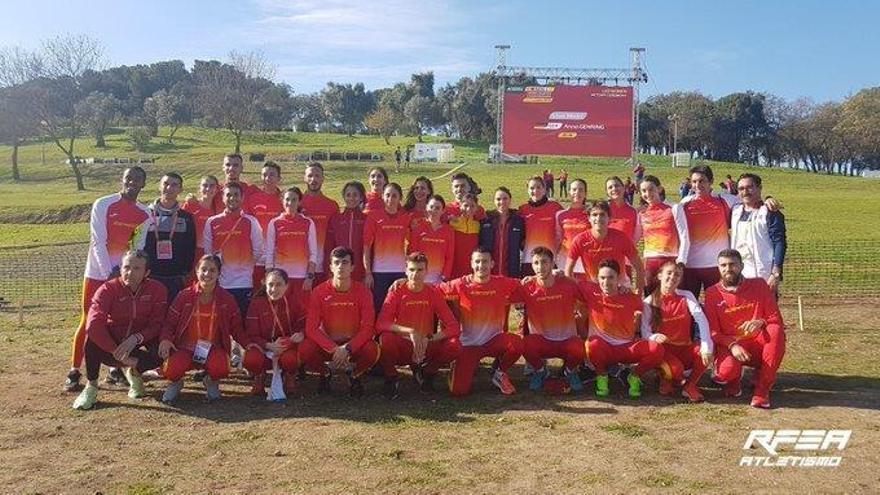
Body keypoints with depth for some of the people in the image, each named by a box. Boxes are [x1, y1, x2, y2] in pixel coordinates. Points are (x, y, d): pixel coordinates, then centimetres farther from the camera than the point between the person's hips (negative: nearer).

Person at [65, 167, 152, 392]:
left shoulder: (144, 214, 5)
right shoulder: (103, 205, -6)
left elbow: (139, 248, 3)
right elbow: (98, 242, -10)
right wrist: (109, 273, -15)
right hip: (97, 272, -3)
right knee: (88, 322, 0)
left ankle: (118, 368, 16)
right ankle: (74, 371, 9)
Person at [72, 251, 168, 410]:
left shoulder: (157, 290, -11)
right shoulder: (108, 289, -16)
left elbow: (157, 325, -11)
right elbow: (94, 324, -29)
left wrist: (136, 338, -30)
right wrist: (117, 353, -32)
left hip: (138, 345, 1)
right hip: (110, 346, 0)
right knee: (94, 332, -32)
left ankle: (134, 372, 5)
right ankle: (91, 387, -14)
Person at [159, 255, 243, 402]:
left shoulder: (227, 299, 0)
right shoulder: (184, 296, -2)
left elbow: (236, 327, 5)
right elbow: (170, 322, 0)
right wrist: (165, 339, -21)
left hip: (213, 348, 0)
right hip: (185, 347, 0)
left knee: (221, 369, -34)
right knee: (172, 370, -31)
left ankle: (211, 382, 8)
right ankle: (175, 383, 12)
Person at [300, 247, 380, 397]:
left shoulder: (362, 292, -11)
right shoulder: (319, 292, -10)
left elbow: (367, 328, -13)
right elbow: (311, 328, -14)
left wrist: (347, 349, -27)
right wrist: (333, 349, -26)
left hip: (354, 343, 0)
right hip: (327, 343, 1)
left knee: (372, 350, -32)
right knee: (305, 350, -30)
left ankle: (354, 374, 5)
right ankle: (325, 373, 7)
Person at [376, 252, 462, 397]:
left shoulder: (433, 293, -3)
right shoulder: (397, 291, -9)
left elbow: (454, 326, -9)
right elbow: (380, 324, -21)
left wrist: (429, 338, -24)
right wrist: (410, 331, -33)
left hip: (425, 349, 2)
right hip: (401, 348, -2)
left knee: (454, 345, -24)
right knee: (386, 338, -34)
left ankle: (424, 373, 7)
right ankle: (392, 377, -2)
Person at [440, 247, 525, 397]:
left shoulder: (503, 283, -8)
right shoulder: (461, 285, -11)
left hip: (494, 340, 1)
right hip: (468, 344, -1)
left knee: (517, 343, -32)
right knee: (458, 390, -15)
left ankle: (500, 373, 2)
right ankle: (471, 367, 24)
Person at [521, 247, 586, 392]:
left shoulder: (568, 285, -10)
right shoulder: (528, 287, -11)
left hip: (567, 341, 0)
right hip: (541, 341, 0)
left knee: (580, 349, -32)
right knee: (526, 344, -32)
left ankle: (570, 371, 7)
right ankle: (540, 371, 5)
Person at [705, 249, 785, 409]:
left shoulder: (758, 285, 3)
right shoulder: (712, 293, 0)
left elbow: (776, 319, -2)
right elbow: (713, 332, -5)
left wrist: (761, 322, -25)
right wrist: (732, 345, -24)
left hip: (757, 344, 2)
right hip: (729, 346, -1)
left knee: (776, 330, -31)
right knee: (727, 370, -34)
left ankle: (762, 389, -21)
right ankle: (734, 378, 8)